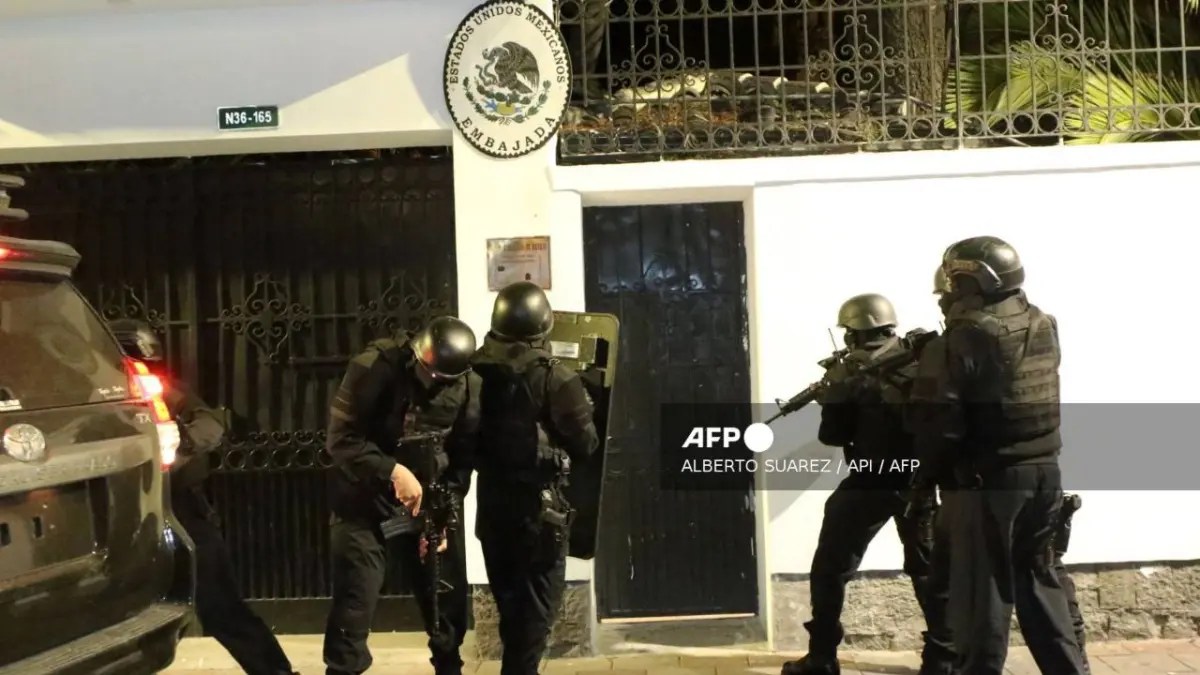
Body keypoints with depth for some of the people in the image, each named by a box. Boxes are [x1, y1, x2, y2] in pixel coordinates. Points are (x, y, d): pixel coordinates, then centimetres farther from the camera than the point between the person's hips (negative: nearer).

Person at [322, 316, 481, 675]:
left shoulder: (469, 386, -8)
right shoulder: (373, 367, -17)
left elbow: (463, 460, -2)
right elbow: (341, 439, -17)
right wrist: (392, 471, -28)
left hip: (431, 504, 3)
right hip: (366, 503, -3)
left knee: (449, 599, 12)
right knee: (355, 603, -4)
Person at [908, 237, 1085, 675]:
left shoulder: (970, 333, -15)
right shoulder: (1044, 327, 8)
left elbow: (944, 417, -17)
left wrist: (925, 475, -4)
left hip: (989, 479, -7)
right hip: (1044, 472, 7)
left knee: (983, 589, 2)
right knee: (1039, 579, 19)